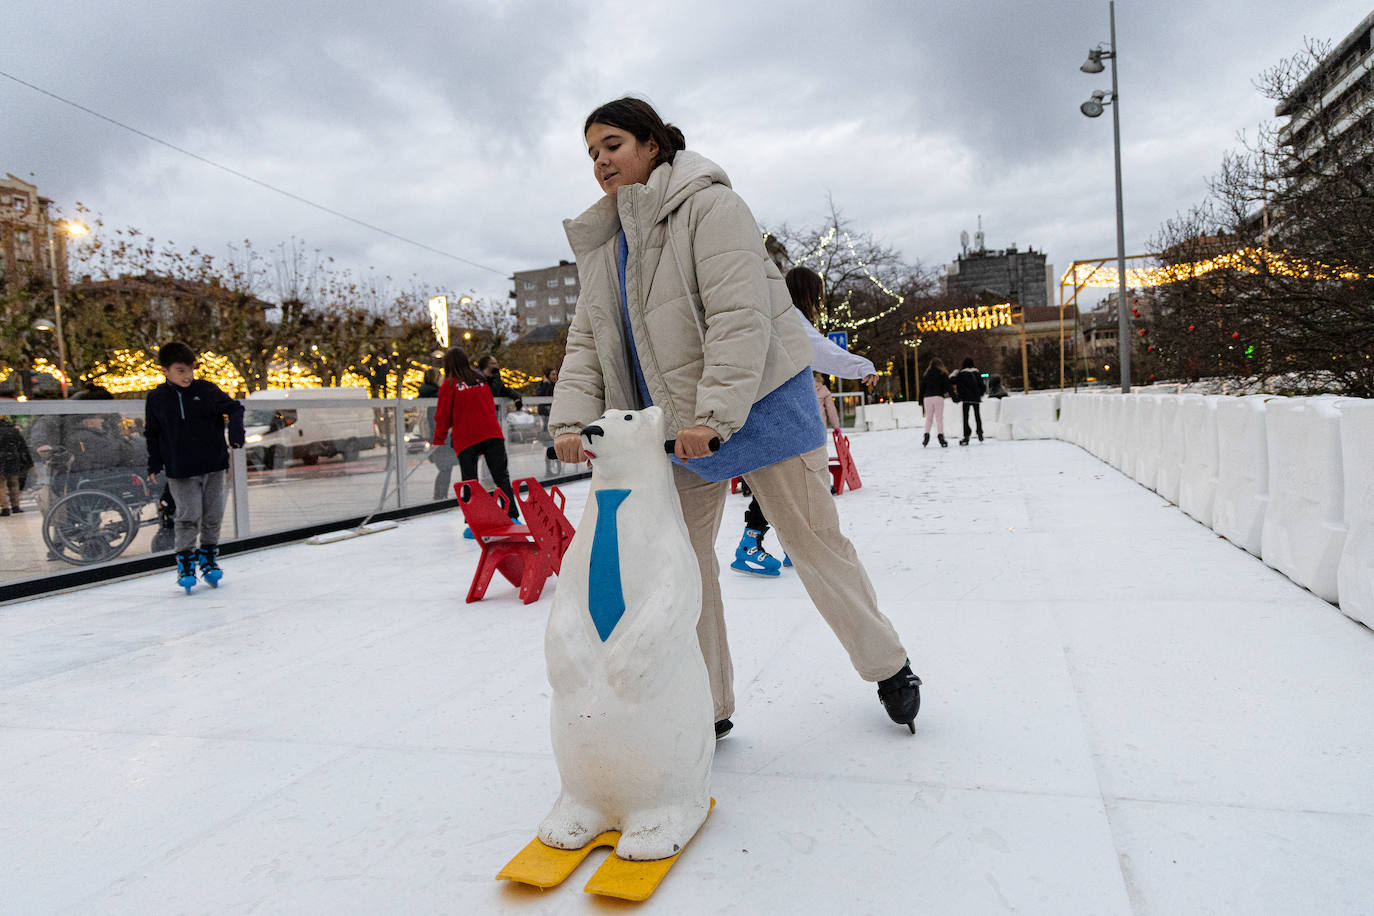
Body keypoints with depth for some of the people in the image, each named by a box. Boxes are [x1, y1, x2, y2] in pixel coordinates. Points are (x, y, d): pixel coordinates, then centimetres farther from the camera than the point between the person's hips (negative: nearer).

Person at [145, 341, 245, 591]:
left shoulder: (207, 390, -2)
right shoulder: (157, 398, 1)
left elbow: (234, 408, 0)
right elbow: (152, 434, 11)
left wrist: (236, 431, -18)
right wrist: (154, 464, 8)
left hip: (213, 466, 1)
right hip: (180, 471, -1)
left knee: (213, 516, 7)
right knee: (188, 517, -5)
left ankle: (209, 558, 24)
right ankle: (185, 562, 9)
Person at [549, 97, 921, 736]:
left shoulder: (708, 205, -13)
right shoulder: (601, 245, 10)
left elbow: (741, 318, -23)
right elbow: (586, 341, 4)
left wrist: (714, 414, -31)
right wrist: (572, 418, -12)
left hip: (760, 405, -6)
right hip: (677, 427, 7)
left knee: (815, 542, 3)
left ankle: (888, 667, 26)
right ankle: (707, 708, 20)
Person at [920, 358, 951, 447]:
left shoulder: (925, 375, 15)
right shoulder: (942, 374, 7)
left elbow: (922, 389, 15)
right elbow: (947, 386, -1)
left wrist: (921, 403, 18)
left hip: (927, 398, 3)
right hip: (938, 397, -2)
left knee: (928, 418, 9)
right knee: (939, 418, -4)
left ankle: (926, 435, -2)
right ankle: (940, 435, -15)